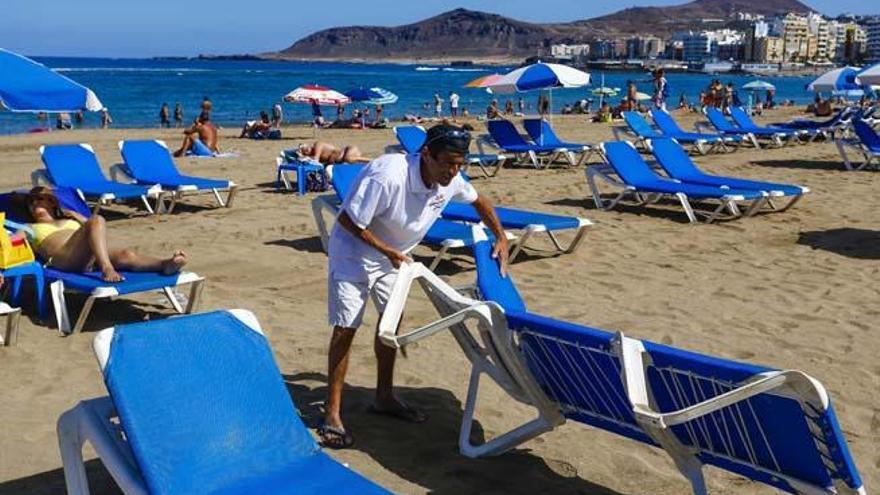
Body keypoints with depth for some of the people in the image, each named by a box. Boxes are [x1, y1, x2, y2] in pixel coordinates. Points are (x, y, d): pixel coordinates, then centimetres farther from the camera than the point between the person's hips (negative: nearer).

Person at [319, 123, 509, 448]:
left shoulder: (450, 181, -13)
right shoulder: (388, 176, -37)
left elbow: (479, 201, 8)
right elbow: (348, 221, -29)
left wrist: (500, 238, -2)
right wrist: (388, 252, -24)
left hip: (392, 255, 7)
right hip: (353, 252, -7)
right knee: (346, 329, -8)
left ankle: (385, 397, 28)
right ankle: (332, 415, 0)